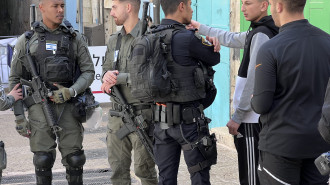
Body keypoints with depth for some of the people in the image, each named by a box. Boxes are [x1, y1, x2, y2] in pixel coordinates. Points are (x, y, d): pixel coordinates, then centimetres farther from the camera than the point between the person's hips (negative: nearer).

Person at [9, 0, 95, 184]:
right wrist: (19, 116, -2)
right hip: (40, 107, -1)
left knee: (74, 159, 0)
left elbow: (89, 72, 4)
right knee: (43, 160, -3)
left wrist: (71, 92, -15)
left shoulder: (75, 38, 6)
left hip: (68, 107, 1)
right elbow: (15, 79, 6)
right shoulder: (26, 40, 5)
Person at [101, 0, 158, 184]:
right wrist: (107, 75, -8)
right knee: (118, 169, 10)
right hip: (117, 114, 7)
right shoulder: (114, 40, 13)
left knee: (144, 169, 1)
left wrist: (117, 78, -16)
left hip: (142, 114, -7)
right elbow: (106, 70, 16)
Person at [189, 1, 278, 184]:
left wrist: (238, 116, -16)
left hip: (251, 119, -10)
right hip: (254, 117, 10)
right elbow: (231, 39, 32)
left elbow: (254, 80, -18)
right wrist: (200, 28, 35)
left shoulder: (261, 35, -14)